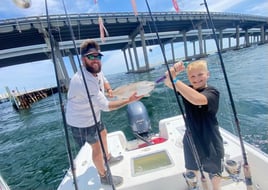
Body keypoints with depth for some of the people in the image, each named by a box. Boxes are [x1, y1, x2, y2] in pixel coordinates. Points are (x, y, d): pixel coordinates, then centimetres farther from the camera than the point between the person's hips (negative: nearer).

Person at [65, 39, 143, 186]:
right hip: (81, 121, -8)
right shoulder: (83, 81, -38)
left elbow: (103, 80, 13)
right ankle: (104, 176, 33)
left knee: (103, 133, 26)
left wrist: (108, 89, -9)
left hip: (92, 115, 9)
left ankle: (108, 158, 54)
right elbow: (106, 106, -35)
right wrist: (129, 100, -33)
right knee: (96, 146, 6)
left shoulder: (96, 70, -11)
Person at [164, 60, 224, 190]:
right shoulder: (187, 89, -5)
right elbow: (168, 83, -10)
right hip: (191, 140, 4)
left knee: (214, 172, 22)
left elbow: (197, 99, -43)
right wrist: (173, 71, -31)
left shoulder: (212, 92, -21)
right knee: (190, 171, 26)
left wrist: (175, 79, -43)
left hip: (210, 142, -4)